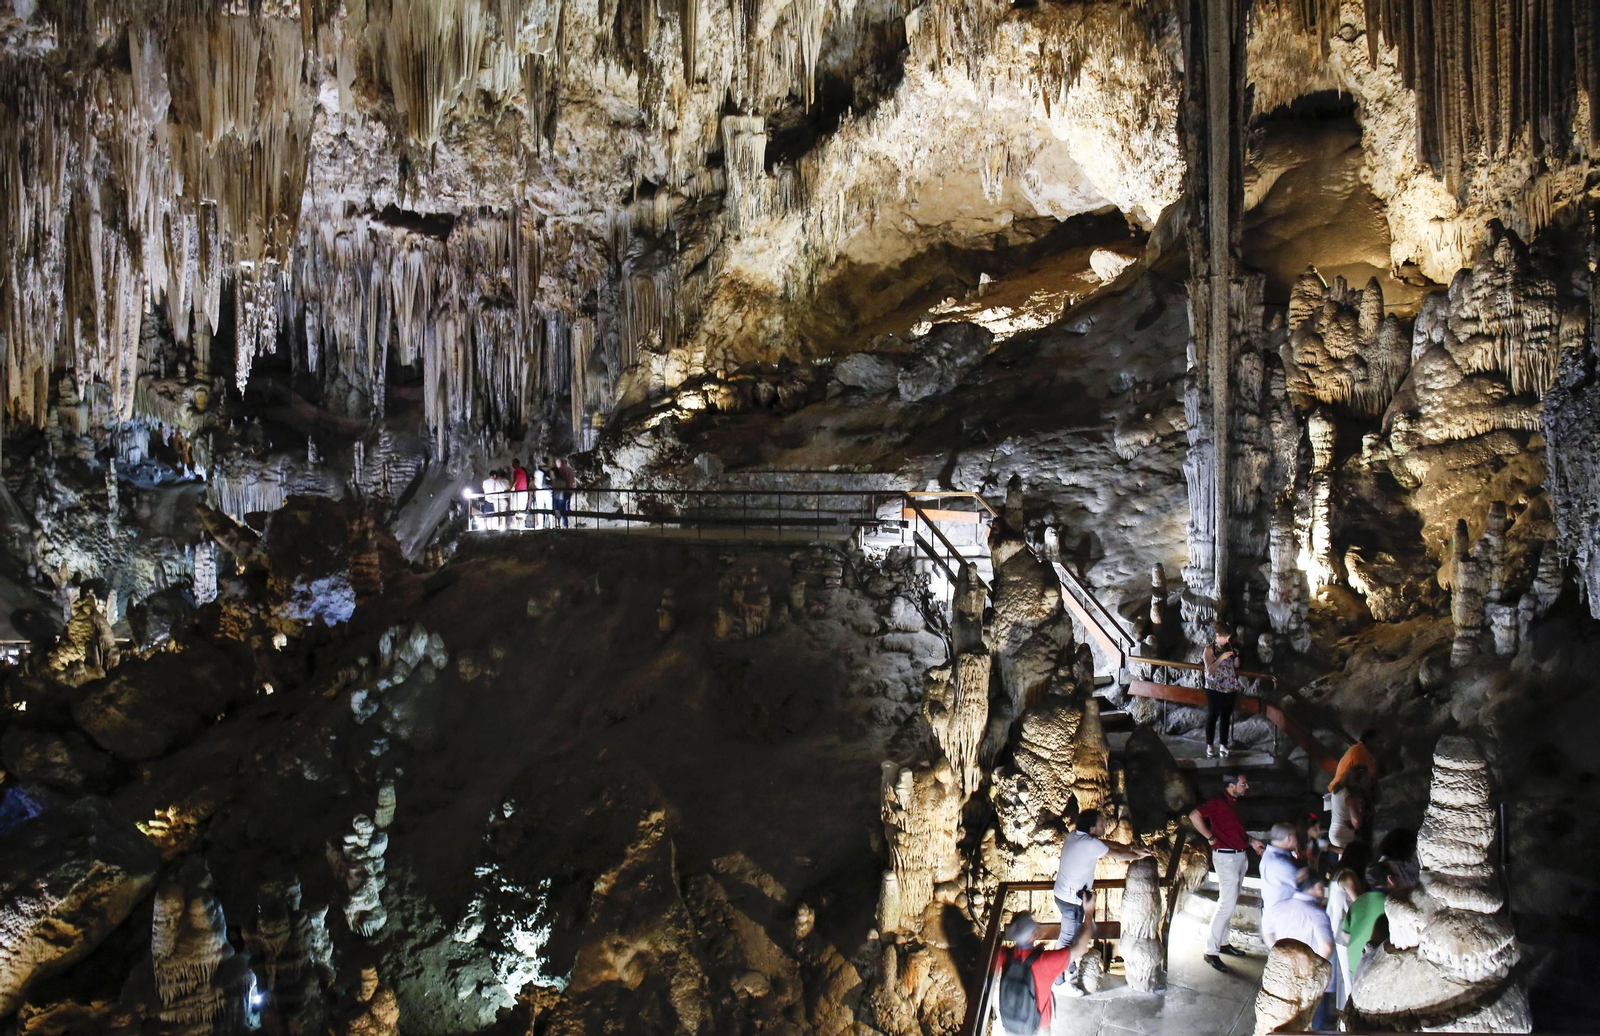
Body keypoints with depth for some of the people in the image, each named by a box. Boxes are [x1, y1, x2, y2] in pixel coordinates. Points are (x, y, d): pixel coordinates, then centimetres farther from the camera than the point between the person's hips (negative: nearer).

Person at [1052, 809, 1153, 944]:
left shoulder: (1074, 836, 0)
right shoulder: (1090, 844, -26)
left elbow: (1107, 844, 7)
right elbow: (1118, 855, -11)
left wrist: (1132, 848, 2)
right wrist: (1138, 856, 6)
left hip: (1061, 893, 9)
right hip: (1072, 899, -9)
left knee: (1072, 931, 28)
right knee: (1068, 935, 8)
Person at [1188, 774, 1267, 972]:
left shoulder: (1235, 803, 12)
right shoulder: (1219, 803, -17)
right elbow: (1194, 815, -28)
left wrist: (1251, 841, 14)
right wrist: (1210, 838, -21)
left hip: (1240, 855, 9)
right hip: (1226, 857, -9)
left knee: (1230, 903, 15)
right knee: (1227, 904, -10)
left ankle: (1223, 942, 26)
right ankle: (1211, 951, -5)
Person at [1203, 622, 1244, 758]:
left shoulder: (1229, 648, 5)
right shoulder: (1210, 650, -8)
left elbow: (1236, 666, 12)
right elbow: (1209, 670, -16)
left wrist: (1236, 656, -7)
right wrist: (1222, 658, -24)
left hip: (1230, 688, 4)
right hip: (1214, 689, -4)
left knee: (1226, 717, 7)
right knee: (1212, 717, 2)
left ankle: (1223, 745, 14)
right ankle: (1210, 745, 12)